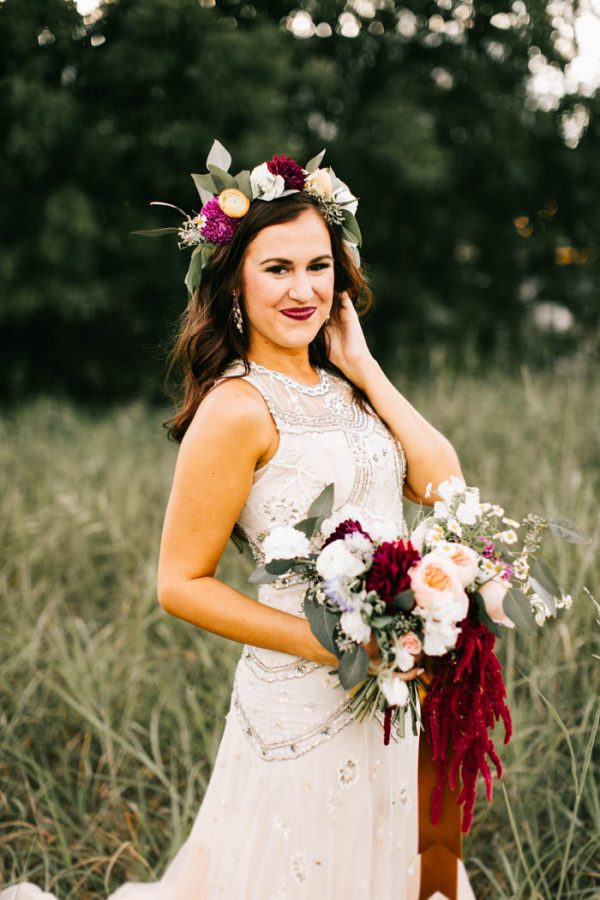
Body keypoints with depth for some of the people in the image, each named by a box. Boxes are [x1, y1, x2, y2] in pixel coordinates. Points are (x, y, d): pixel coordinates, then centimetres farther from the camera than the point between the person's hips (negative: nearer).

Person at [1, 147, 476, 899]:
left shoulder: (340, 386, 7)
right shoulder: (239, 409, -16)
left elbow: (443, 484, -1)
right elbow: (180, 584, -15)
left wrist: (366, 370, -3)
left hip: (391, 689, 8)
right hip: (306, 701, -7)